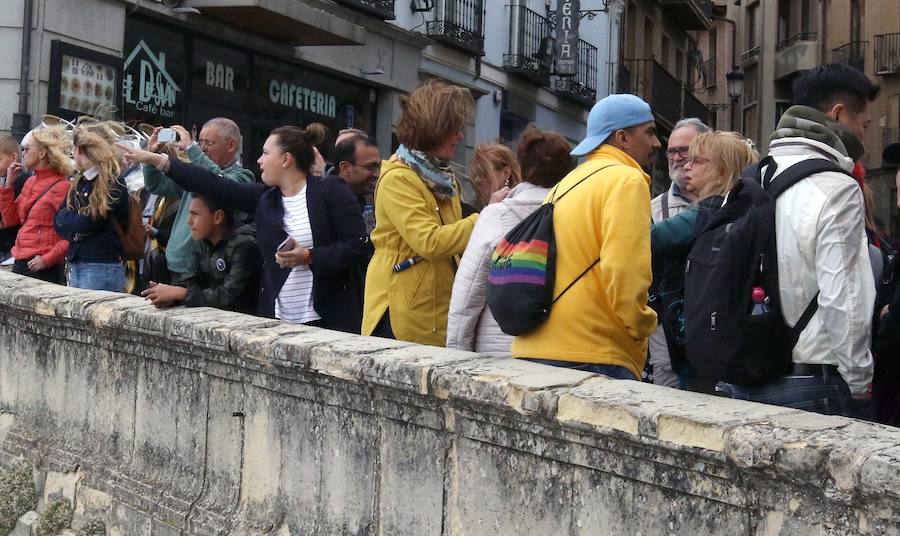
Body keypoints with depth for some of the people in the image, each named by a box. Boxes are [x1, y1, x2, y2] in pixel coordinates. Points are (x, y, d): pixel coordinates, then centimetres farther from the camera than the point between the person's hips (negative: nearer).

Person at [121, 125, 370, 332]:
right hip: (276, 320, 5)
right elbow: (214, 186, 7)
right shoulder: (264, 197, 11)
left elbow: (358, 245, -8)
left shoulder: (331, 191, -3)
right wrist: (157, 160, 5)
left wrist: (309, 257, -15)